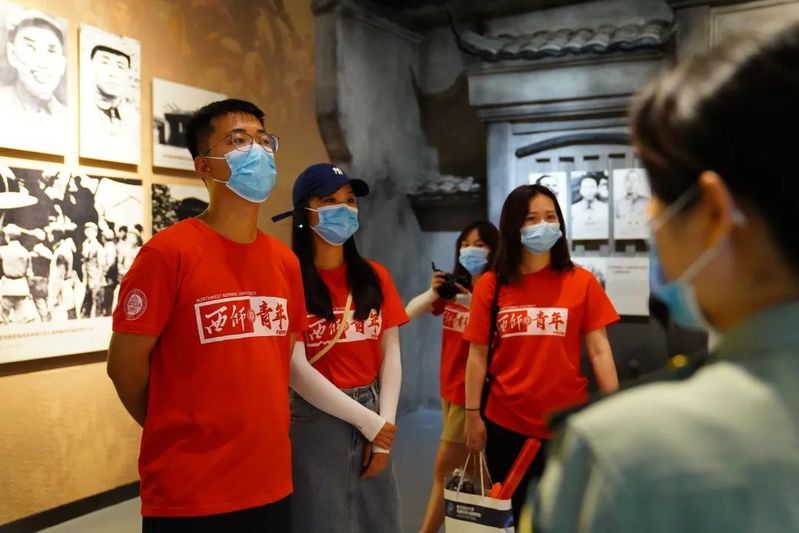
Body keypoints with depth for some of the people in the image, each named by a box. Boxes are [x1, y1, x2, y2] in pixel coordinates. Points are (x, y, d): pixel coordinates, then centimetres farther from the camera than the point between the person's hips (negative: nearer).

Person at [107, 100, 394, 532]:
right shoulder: (168, 252, -13)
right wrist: (180, 436, 2)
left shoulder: (286, 262, 5)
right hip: (188, 495, -6)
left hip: (272, 485, 6)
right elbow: (124, 365, -8)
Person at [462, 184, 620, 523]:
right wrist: (472, 414, 0)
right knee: (511, 513, 17)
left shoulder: (581, 282, -3)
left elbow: (599, 349, -3)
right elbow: (478, 355, 1)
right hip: (505, 422, 1)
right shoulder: (490, 285, -1)